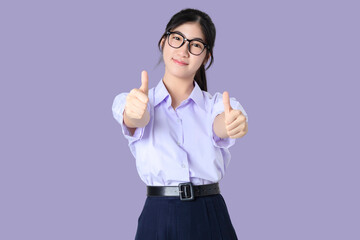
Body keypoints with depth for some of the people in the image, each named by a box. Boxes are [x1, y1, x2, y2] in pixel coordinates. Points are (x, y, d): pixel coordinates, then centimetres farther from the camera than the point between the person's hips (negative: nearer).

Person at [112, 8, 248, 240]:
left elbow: (220, 125, -18)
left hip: (212, 221, 1)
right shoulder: (131, 101, 3)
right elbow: (134, 119, -19)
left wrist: (232, 123, -41)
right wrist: (135, 111, -43)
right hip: (157, 220, 0)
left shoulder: (219, 105, 4)